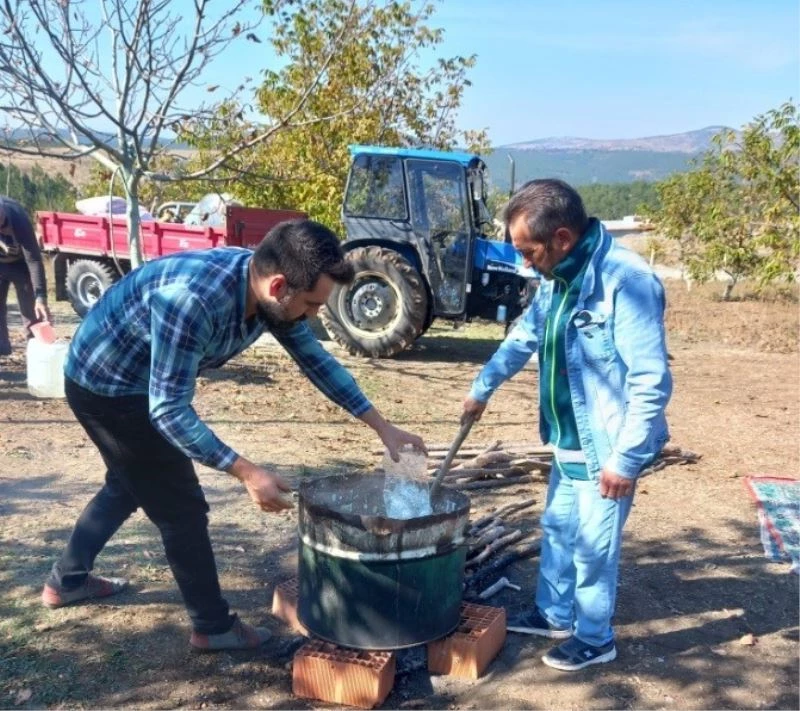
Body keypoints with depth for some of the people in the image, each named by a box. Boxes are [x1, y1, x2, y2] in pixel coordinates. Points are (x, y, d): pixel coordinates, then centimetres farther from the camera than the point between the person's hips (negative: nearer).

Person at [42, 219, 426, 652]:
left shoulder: (267, 288, -14)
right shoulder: (193, 300, -39)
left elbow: (316, 360, -2)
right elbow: (169, 410, -35)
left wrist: (382, 428, -3)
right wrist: (247, 473, -39)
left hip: (136, 381, 9)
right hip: (104, 385, -9)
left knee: (129, 485, 26)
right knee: (182, 505, -2)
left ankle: (66, 581, 45)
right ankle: (213, 626, 15)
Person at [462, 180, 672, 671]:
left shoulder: (627, 281, -26)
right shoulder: (557, 279, 2)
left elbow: (652, 382, -25)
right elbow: (524, 337, 19)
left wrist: (626, 458, -23)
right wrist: (483, 387, 27)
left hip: (607, 448, -8)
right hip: (569, 442, 9)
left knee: (594, 546, 8)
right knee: (558, 531, 22)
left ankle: (595, 638, 30)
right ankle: (553, 614, 42)